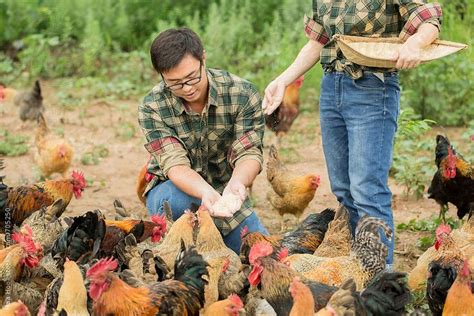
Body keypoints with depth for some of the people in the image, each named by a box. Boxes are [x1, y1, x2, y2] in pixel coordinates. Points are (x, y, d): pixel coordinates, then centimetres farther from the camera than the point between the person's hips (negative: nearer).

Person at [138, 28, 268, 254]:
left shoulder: (242, 94, -16)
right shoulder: (152, 108, -19)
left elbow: (250, 153, -19)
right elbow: (175, 165, -27)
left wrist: (237, 183, -44)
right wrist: (206, 192, -49)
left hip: (225, 192, 3)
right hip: (178, 189, -3)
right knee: (172, 201, -38)